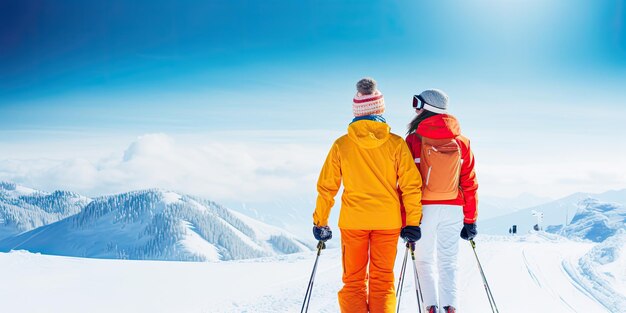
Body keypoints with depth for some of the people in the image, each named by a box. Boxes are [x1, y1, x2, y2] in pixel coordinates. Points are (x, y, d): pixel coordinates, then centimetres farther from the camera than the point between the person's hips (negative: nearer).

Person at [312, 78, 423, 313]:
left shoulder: (342, 145, -4)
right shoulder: (396, 143, -5)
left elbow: (326, 187, -2)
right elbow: (411, 184, -7)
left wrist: (320, 222, 7)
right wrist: (412, 223, 0)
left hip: (353, 220, 0)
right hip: (388, 220, 0)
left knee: (353, 280, 11)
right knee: (383, 280, 11)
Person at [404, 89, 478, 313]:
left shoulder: (414, 140, -5)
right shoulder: (461, 142, 6)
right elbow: (469, 184, 7)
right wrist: (470, 219, 12)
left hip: (424, 208, -3)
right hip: (453, 209, 3)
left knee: (425, 260, 9)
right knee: (448, 261, 10)